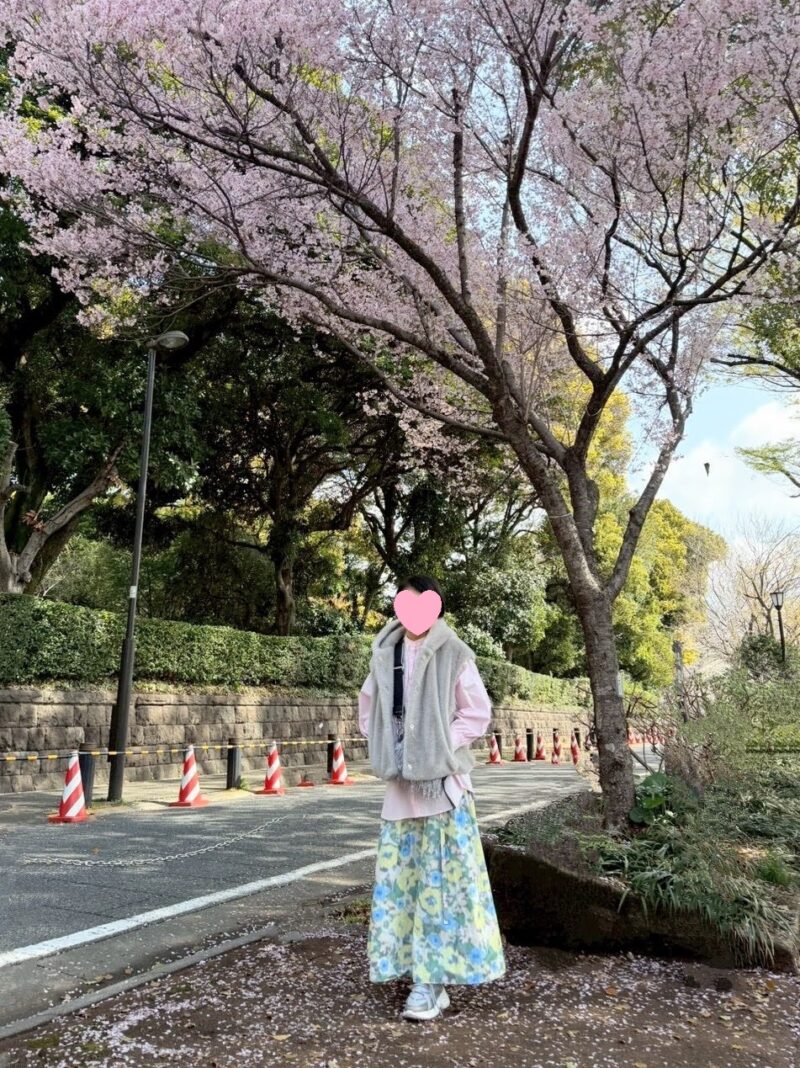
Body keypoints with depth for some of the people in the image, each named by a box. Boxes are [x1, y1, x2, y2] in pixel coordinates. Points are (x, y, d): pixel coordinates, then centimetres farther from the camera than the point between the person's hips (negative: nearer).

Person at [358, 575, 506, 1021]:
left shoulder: (454, 654, -8)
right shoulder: (385, 653, 5)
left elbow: (478, 713, -5)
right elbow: (369, 707, 16)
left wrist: (440, 745, -13)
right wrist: (383, 747, 2)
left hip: (443, 781, -5)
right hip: (400, 783, 5)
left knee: (443, 880, 1)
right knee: (401, 879, 11)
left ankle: (432, 980, 10)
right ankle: (425, 977, 26)